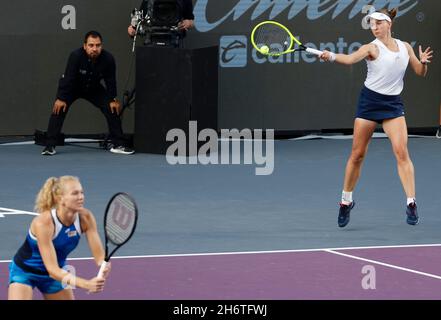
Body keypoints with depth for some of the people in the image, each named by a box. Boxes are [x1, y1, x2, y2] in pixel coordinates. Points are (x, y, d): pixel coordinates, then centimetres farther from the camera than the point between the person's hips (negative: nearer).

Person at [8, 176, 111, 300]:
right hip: (24, 271, -5)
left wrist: (104, 266, -44)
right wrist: (86, 284, -50)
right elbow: (52, 269, -37)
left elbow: (99, 255, -19)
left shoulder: (86, 218, -20)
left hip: (57, 272, 5)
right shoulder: (43, 222, -34)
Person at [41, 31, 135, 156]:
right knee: (59, 109, -22)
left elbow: (110, 80, -11)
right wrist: (61, 98, -30)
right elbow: (68, 78, -31)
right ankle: (50, 146, -19)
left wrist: (113, 99, -7)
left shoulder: (108, 59, -25)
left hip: (94, 88, 3)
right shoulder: (76, 56, -35)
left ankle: (118, 144, 5)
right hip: (72, 87, -3)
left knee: (113, 109, -6)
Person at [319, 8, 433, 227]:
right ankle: (346, 201, 18)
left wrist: (424, 62, -8)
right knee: (357, 154, 2)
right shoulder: (372, 48, -6)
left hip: (393, 103, 2)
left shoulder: (405, 47, 7)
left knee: (401, 152, -12)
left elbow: (420, 73, 15)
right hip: (369, 101, -2)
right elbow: (350, 59, -24)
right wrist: (331, 56, -45)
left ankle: (411, 203, -11)